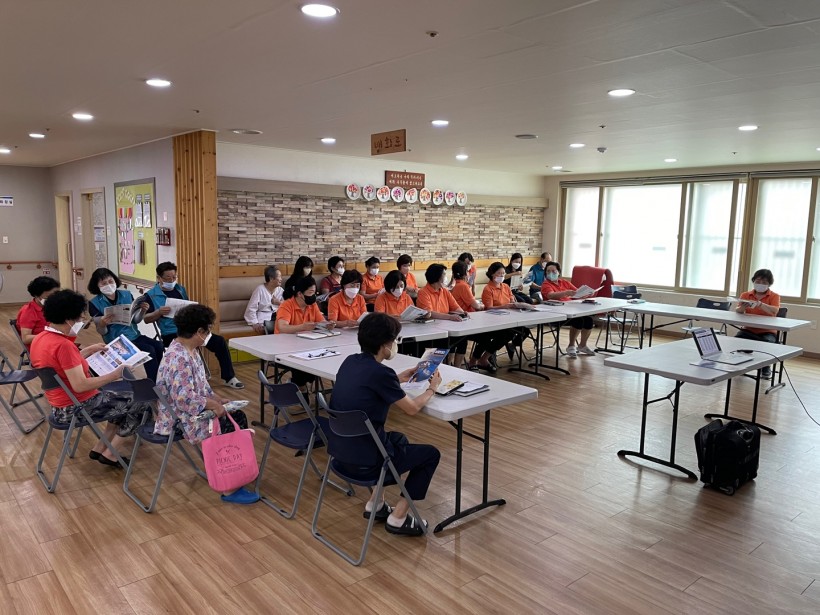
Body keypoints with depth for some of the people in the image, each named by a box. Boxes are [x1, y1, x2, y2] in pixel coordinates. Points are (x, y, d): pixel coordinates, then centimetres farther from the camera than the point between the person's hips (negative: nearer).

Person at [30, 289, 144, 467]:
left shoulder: (40, 338, 3)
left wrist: (90, 350, 14)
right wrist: (115, 374, -23)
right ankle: (110, 455, 9)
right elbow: (80, 385, -30)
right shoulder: (63, 345, -28)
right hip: (76, 407, -10)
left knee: (123, 397, 22)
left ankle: (99, 449, 20)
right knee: (139, 401, 1)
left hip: (61, 405, 10)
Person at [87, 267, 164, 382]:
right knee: (149, 350, -25)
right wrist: (102, 324, -29)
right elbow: (102, 332, -7)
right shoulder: (95, 303, -4)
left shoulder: (127, 294, 5)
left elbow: (135, 320, 8)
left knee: (160, 347, -22)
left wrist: (142, 310, -12)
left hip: (135, 335, 4)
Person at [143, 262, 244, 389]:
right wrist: (159, 312, -20)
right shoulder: (151, 295, 0)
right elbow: (146, 319, -2)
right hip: (171, 334, -5)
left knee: (219, 341, -9)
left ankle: (229, 378, 0)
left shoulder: (181, 289, 15)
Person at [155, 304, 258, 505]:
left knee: (238, 417, 4)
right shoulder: (178, 358, -27)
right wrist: (214, 405, -21)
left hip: (194, 411, 10)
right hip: (181, 418, -10)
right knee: (229, 430, -15)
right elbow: (184, 399, -32)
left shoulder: (189, 350, 5)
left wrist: (218, 399, 6)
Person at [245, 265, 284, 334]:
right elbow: (251, 309, -5)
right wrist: (255, 323, -18)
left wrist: (279, 302, -9)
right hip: (264, 319, -4)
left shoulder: (280, 290, 14)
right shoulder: (260, 289, 0)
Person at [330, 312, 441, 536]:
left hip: (341, 449, 8)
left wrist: (400, 378, 20)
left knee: (399, 439, 32)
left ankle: (374, 504, 30)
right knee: (431, 454, 10)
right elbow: (412, 408, -8)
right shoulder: (380, 372, -22)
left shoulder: (350, 362, 0)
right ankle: (398, 518, 14)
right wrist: (432, 388, 10)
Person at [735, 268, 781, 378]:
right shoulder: (746, 295, 8)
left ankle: (766, 368, -3)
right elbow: (737, 311, -5)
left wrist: (760, 304, -36)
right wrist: (742, 308, -30)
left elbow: (774, 311, -19)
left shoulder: (774, 296, 2)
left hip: (767, 331, -1)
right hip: (748, 330, 1)